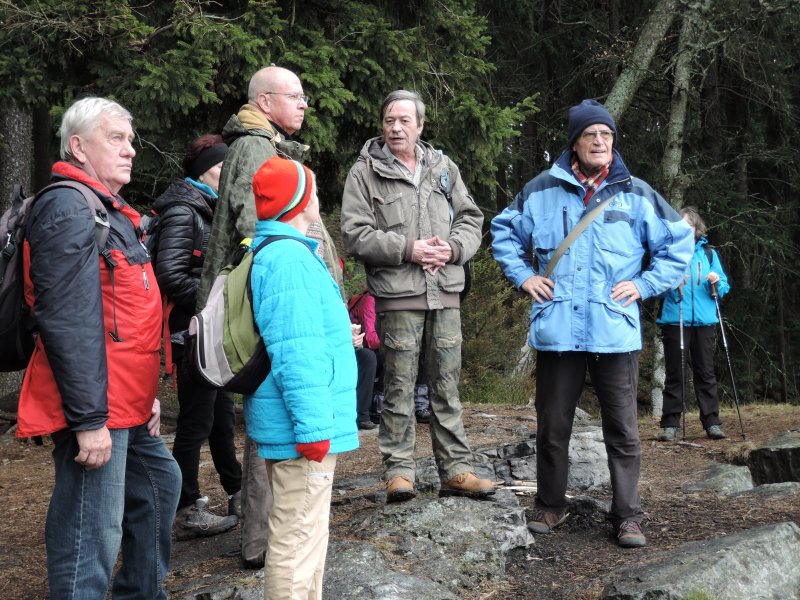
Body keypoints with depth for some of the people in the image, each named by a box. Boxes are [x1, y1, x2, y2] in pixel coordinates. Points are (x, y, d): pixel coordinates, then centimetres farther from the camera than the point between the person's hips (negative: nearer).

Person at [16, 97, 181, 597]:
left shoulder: (110, 210, 18)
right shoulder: (69, 208, -15)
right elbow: (70, 324, -23)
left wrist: (146, 392, 22)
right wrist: (88, 419, -25)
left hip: (126, 404, 11)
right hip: (96, 411, -11)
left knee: (160, 483, 24)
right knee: (93, 533, -7)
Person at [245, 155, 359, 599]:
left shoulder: (269, 253, 14)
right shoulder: (291, 260, -19)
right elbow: (297, 354, -25)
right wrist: (313, 427, -24)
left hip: (286, 426, 11)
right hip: (301, 428, -11)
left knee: (305, 533, 22)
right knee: (297, 540, -2)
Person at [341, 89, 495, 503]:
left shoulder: (444, 169, 14)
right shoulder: (365, 172, 1)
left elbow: (471, 218, 15)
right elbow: (354, 233, -7)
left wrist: (453, 247, -6)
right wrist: (407, 250, -15)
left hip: (445, 292, 4)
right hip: (397, 296, -4)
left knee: (447, 384, 8)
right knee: (399, 386, 0)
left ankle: (455, 469, 13)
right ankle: (399, 470, 8)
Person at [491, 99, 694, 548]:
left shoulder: (636, 194, 4)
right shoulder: (542, 191, 5)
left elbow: (679, 242, 10)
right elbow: (504, 231, 18)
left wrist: (645, 284, 1)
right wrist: (523, 275, 6)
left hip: (616, 332, -1)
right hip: (557, 331, 1)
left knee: (623, 429, 3)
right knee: (552, 427, 10)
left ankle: (628, 515, 13)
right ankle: (551, 506, 26)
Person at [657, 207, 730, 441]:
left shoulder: (709, 253, 12)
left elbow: (724, 288, 10)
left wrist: (717, 282, -11)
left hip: (704, 321, 2)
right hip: (674, 321, -2)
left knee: (706, 372, 4)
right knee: (675, 373, 0)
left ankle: (712, 422, 7)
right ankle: (670, 424, 2)